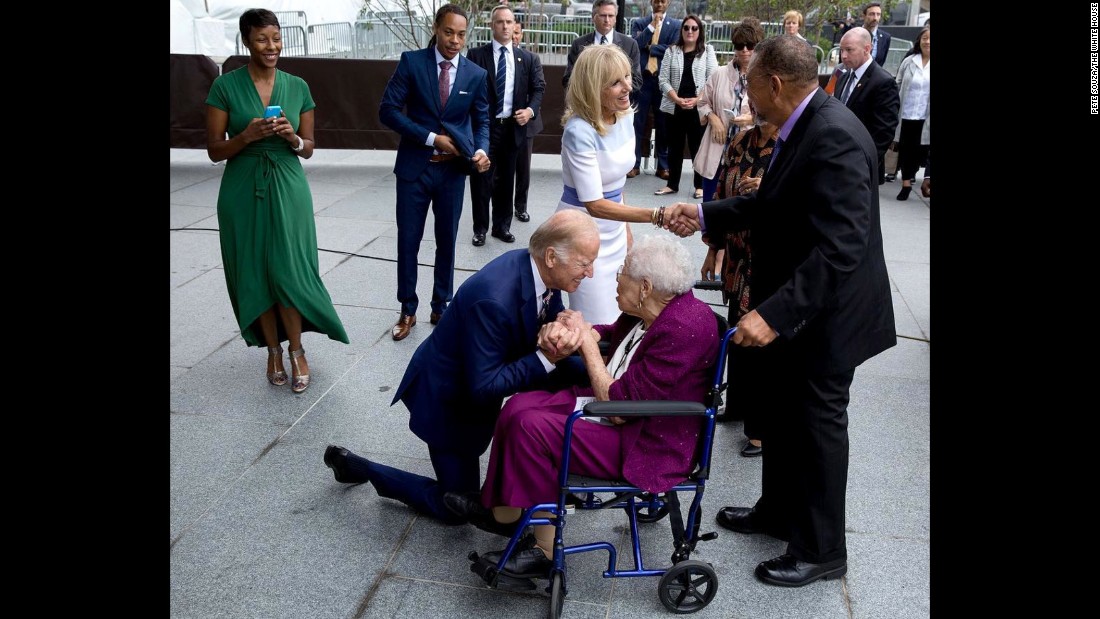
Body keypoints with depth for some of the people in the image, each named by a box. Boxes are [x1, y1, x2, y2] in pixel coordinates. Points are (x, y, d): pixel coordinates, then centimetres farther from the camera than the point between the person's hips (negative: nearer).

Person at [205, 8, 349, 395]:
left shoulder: (298, 87, 3)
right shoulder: (225, 86, -3)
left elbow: (309, 149, 7)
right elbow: (214, 151, -3)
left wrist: (293, 138, -15)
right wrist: (248, 135, -20)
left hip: (288, 189, 1)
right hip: (243, 192, 0)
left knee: (289, 273, -2)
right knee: (255, 275, 6)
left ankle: (297, 350, 17)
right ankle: (274, 351, 23)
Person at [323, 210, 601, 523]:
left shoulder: (539, 270, -14)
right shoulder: (493, 298, -37)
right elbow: (483, 388, -31)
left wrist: (561, 331, -23)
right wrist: (547, 357, -36)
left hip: (480, 382, 8)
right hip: (448, 395, -8)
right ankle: (356, 466, 17)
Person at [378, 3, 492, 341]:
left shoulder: (476, 74, -1)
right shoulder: (411, 62, -6)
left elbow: (481, 120, 7)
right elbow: (388, 110, -9)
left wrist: (481, 150, -14)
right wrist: (430, 138, -16)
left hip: (452, 169, 1)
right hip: (414, 166, -1)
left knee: (447, 240, 11)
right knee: (408, 240, 6)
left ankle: (441, 307, 26)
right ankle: (408, 310, 20)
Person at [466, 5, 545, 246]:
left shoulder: (528, 58, 7)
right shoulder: (476, 55, -1)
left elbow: (538, 88, 7)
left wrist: (531, 110, -12)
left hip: (512, 127, 3)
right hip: (483, 126, -2)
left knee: (506, 180, 12)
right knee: (481, 180, 2)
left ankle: (502, 226, 23)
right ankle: (480, 228, 14)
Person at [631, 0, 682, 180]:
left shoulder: (675, 25, 5)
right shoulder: (639, 22, 8)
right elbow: (635, 44, -8)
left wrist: (650, 47, -7)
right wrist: (651, 25, -12)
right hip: (642, 79, 1)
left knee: (663, 124, 5)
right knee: (636, 122, 1)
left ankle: (663, 166, 11)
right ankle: (634, 164, 8)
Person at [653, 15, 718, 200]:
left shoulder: (708, 51, 5)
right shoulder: (671, 51, 7)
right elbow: (663, 79, 2)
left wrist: (697, 99, -13)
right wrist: (677, 99, -11)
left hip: (699, 108, -1)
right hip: (673, 107, 2)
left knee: (698, 147, 2)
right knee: (674, 147, 8)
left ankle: (699, 186, 10)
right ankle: (672, 184, 16)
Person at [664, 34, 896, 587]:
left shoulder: (834, 136, -27)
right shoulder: (803, 127, 3)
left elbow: (841, 247, -33)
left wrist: (774, 314, -36)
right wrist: (705, 215, 8)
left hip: (825, 313, -9)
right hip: (792, 307, 9)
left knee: (817, 425, 7)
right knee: (782, 412, 22)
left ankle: (821, 550, 27)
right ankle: (778, 510, 43)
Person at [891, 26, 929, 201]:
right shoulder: (908, 61, 5)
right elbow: (897, 87, 8)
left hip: (924, 118, -1)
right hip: (905, 115, 1)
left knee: (920, 151, 4)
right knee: (904, 150, 5)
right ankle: (906, 182, 17)